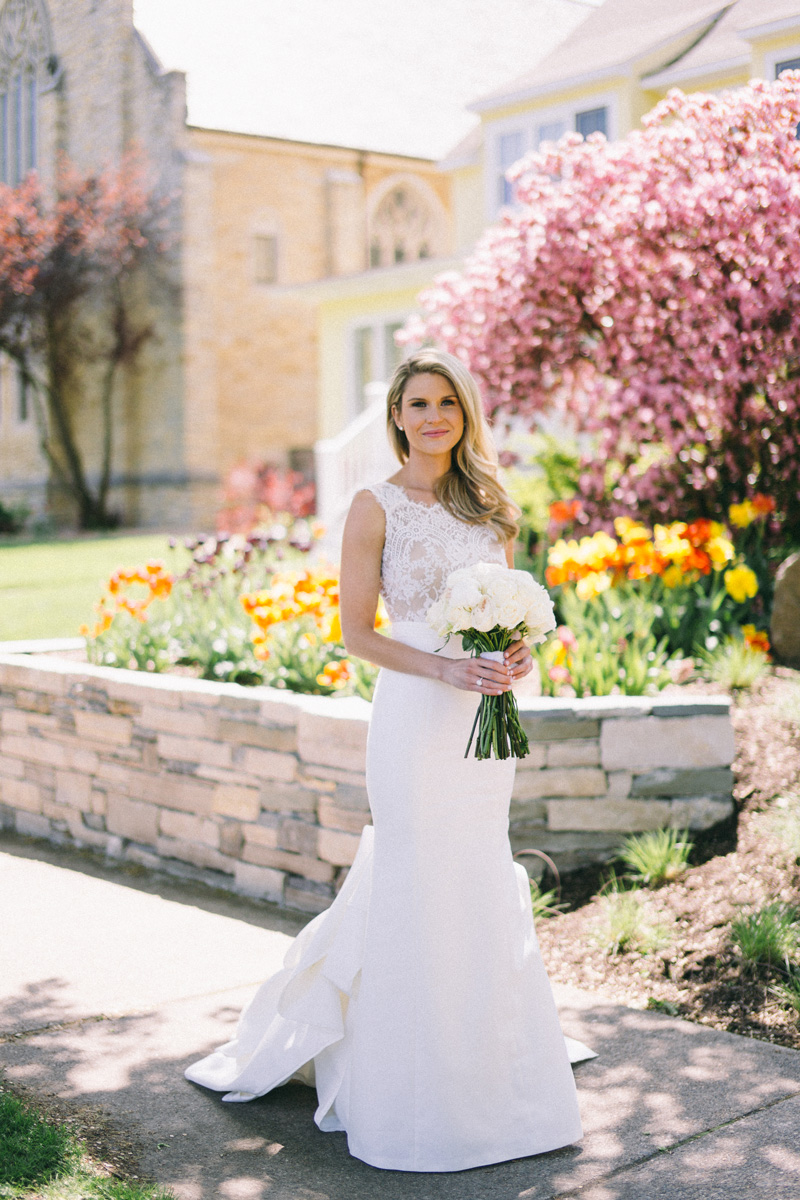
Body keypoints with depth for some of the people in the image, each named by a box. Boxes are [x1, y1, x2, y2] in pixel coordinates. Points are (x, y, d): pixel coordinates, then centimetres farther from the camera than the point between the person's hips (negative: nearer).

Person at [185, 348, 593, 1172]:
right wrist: (444, 669, -19)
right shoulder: (377, 507, -5)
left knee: (476, 885, 15)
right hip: (415, 712, -5)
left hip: (484, 717, 5)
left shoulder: (488, 505, 11)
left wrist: (518, 653, -5)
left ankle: (483, 1061, 33)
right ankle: (415, 1086, 15)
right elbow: (357, 632, -7)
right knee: (418, 890, 0)